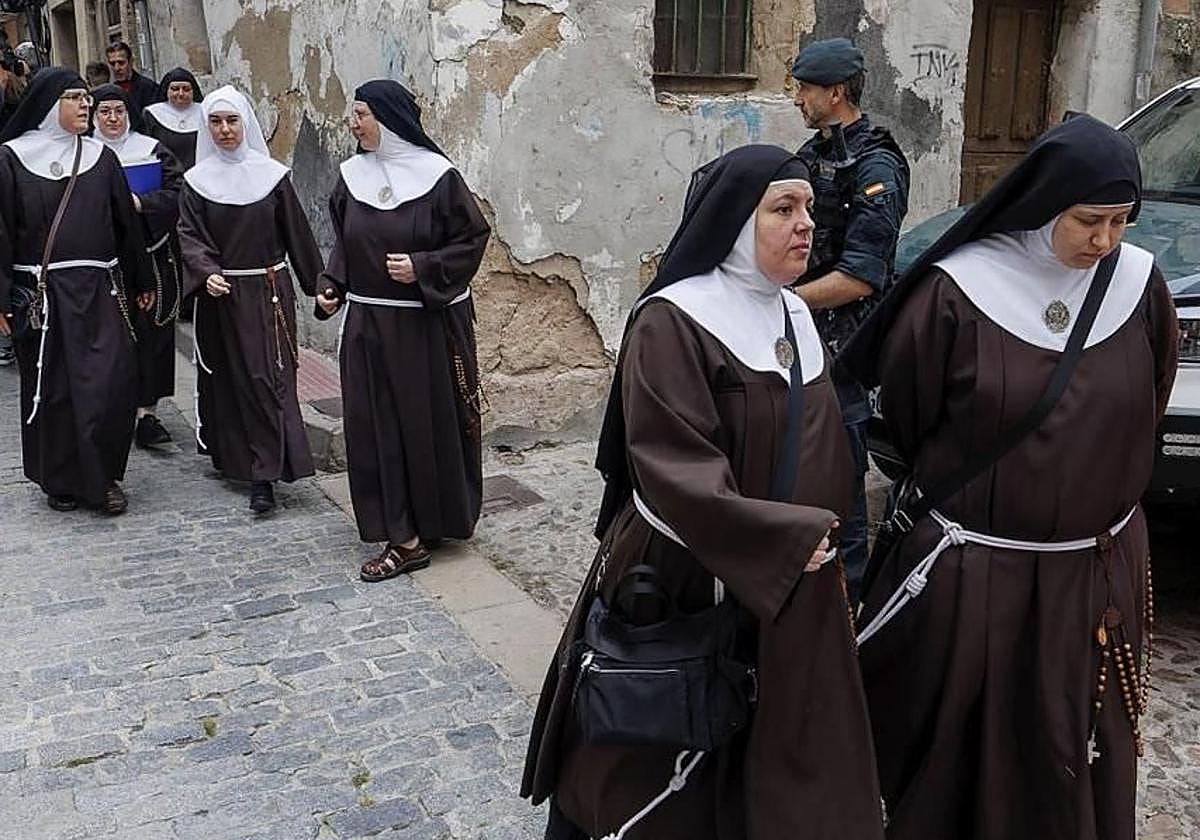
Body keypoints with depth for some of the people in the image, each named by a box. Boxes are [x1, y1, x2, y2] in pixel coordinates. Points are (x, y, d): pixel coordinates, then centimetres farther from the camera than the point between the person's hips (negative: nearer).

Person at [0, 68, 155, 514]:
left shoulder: (100, 157, 9)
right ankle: (60, 482, 18)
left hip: (99, 291, 2)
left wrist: (142, 282, 14)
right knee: (50, 389, 5)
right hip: (40, 294, -2)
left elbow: (126, 223, 13)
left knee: (111, 383, -6)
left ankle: (104, 477, 8)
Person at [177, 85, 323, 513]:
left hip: (268, 291, -2)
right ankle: (231, 455, 25)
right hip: (220, 294, 2)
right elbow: (189, 235, -2)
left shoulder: (272, 174, 0)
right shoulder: (196, 180, 3)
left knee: (267, 376, -7)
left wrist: (318, 285, 7)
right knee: (226, 377, 9)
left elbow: (297, 234, 4)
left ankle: (265, 475, -7)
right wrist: (206, 273, -21)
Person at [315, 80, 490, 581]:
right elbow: (343, 243, 15)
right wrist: (332, 287, 0)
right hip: (368, 323, 5)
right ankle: (405, 539, 15)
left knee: (433, 421, 5)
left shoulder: (438, 176, -10)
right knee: (378, 427, 4)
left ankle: (440, 518, 24)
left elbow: (473, 238, -6)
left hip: (428, 324, -5)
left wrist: (422, 267, -18)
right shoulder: (353, 175, 6)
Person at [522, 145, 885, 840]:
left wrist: (823, 543, 13)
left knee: (780, 767, 16)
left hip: (792, 588, 7)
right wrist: (791, 538, -22)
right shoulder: (673, 323, -17)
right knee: (662, 774, 10)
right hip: (684, 580, -7)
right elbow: (674, 470, -24)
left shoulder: (795, 317, 7)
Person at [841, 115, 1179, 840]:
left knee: (1073, 759, 18)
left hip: (1097, 574, 3)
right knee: (953, 753, 12)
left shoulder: (1139, 286, -4)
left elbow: (1149, 402, 12)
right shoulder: (956, 291, -15)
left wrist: (1099, 489, 15)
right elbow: (900, 405, -2)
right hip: (967, 577, -3)